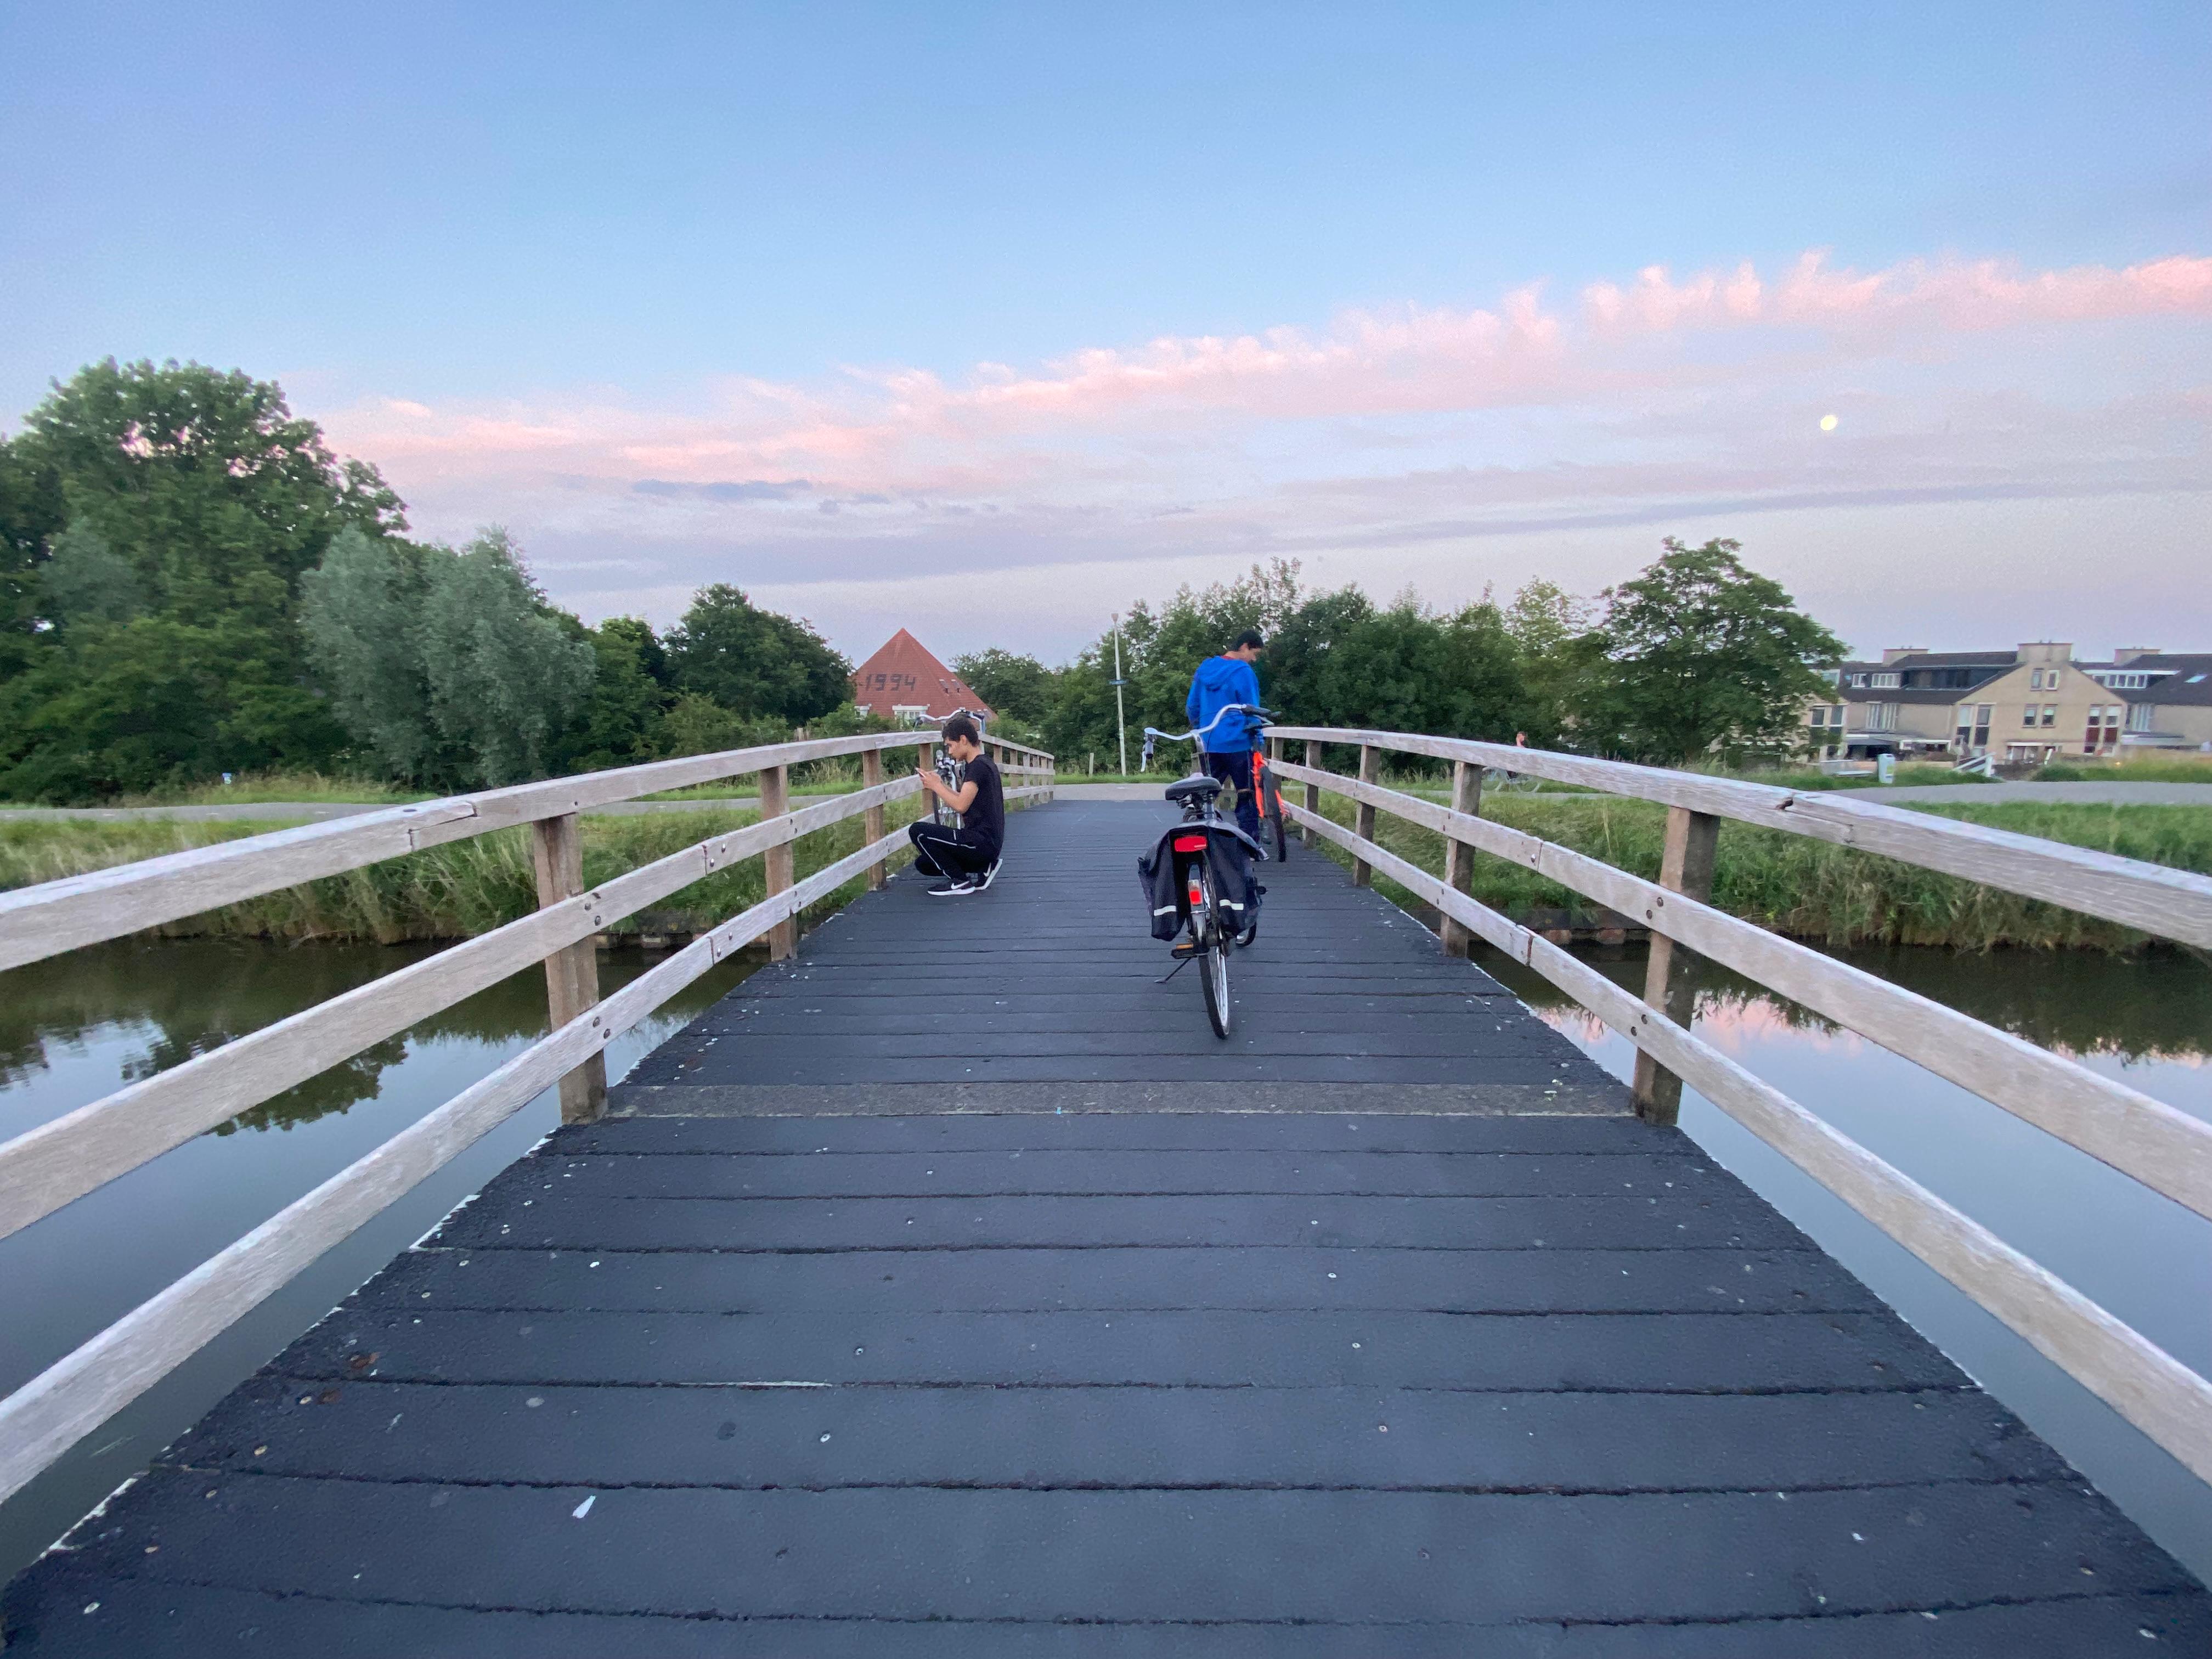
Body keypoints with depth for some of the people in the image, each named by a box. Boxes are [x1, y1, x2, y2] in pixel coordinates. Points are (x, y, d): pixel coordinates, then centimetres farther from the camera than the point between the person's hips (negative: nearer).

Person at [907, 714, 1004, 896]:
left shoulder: (978, 766, -16)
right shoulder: (984, 763, 16)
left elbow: (961, 805, -23)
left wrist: (936, 786, -9)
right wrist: (940, 785, 10)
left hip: (981, 841, -10)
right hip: (988, 844, 10)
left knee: (917, 831, -14)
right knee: (923, 864, 14)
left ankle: (960, 882, -7)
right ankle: (981, 871, 10)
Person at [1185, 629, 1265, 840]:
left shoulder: (1204, 669, 10)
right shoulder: (1243, 672, -11)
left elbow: (1192, 707, 15)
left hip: (1210, 745, 6)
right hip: (1238, 744, -6)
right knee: (1247, 798, 2)